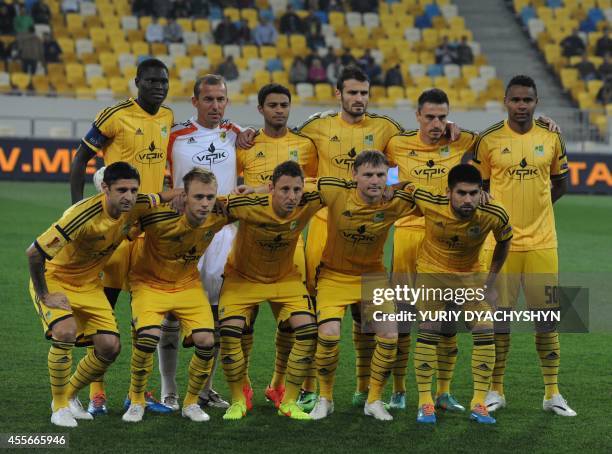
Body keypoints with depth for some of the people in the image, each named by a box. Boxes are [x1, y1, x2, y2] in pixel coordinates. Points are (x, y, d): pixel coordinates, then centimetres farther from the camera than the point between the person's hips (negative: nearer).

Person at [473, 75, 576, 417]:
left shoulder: (551, 138, 3)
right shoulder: (489, 140, -2)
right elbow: (478, 186, 8)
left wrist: (532, 206, 6)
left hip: (542, 243, 1)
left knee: (547, 317, 3)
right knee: (498, 317, 2)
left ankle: (552, 393, 11)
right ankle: (496, 391, 13)